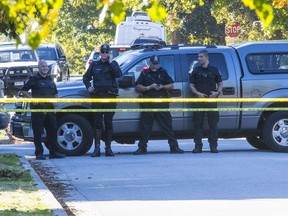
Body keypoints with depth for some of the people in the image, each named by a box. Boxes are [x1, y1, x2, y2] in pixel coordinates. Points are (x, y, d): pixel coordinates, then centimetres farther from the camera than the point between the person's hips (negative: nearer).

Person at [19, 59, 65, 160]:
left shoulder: (50, 79, 17)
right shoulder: (34, 79, -2)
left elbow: (55, 92, 31)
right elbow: (23, 90, -6)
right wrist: (32, 99, -13)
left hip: (49, 109, 6)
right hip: (38, 109, -6)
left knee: (52, 130, 4)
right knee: (38, 132, -5)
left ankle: (53, 152, 10)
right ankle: (39, 153, -2)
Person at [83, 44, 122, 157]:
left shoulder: (113, 64, 8)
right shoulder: (94, 65, 12)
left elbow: (118, 74, -10)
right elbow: (86, 77, 21)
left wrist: (110, 62, -11)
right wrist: (88, 86, 4)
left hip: (110, 96, -1)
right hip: (97, 96, 1)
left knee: (108, 122, 2)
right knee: (97, 122, -2)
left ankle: (108, 148, 6)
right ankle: (97, 148, -3)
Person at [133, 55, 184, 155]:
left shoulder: (163, 72, 15)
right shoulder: (144, 73, 12)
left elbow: (171, 86, 13)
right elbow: (138, 87, 6)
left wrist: (162, 87, -6)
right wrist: (148, 87, -10)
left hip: (162, 103, 0)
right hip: (147, 103, 0)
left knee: (167, 125, -2)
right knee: (145, 127, -1)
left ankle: (174, 146, -2)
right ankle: (142, 148, 5)